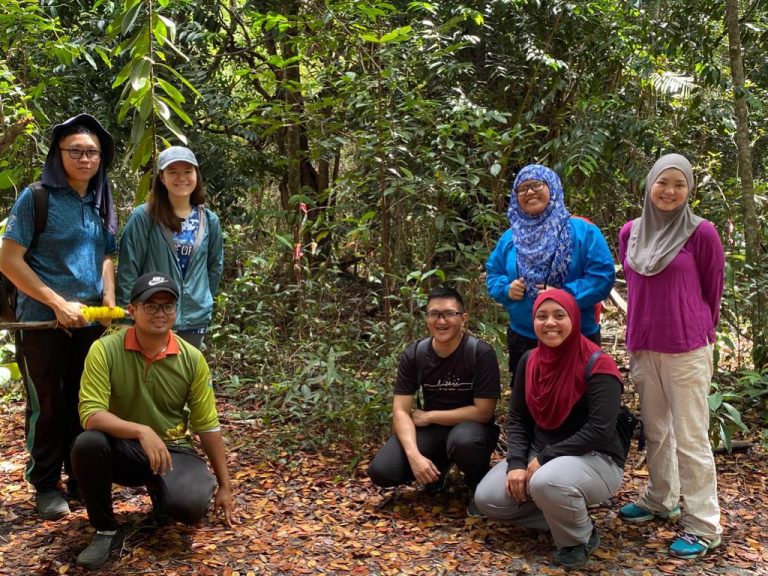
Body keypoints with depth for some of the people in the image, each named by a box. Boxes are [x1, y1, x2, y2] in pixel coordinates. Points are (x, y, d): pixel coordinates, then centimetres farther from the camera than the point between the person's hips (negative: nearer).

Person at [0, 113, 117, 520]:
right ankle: (46, 486, 18)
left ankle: (81, 478, 26)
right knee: (47, 405, 5)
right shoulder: (36, 197, -11)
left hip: (90, 321, 5)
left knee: (84, 403, 13)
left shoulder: (101, 203, 7)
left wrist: (109, 297, 0)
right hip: (43, 320, -5)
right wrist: (58, 303, -17)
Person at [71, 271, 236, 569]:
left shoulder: (192, 358, -8)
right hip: (123, 448, 0)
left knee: (191, 504, -29)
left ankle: (159, 492, 12)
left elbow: (208, 426, -1)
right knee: (87, 444, -34)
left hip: (172, 449, 1)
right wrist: (142, 431, -36)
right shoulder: (105, 350, -14)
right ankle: (105, 530, -9)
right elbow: (90, 414, -21)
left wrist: (224, 486, 3)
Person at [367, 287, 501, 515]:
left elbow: (483, 412, -18)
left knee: (464, 440, -40)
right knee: (381, 471, -18)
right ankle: (435, 473, 13)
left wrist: (428, 416, -13)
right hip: (430, 430, 4)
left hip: (470, 427, -3)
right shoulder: (414, 354, -7)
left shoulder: (481, 353, -17)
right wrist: (414, 455, -28)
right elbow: (401, 411, -11)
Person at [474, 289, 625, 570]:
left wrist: (544, 459, -22)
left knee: (546, 483, -38)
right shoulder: (529, 361, 2)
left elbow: (600, 430, -24)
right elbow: (517, 418, 5)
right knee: (486, 499, -11)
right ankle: (560, 517, 8)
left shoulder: (597, 365, -18)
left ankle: (580, 538, -6)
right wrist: (516, 463, -12)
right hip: (539, 456, 7)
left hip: (596, 459, -6)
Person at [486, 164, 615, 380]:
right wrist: (506, 289, -7)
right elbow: (493, 273, 15)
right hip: (522, 339, 4)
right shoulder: (510, 237, 7)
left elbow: (603, 275, -13)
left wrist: (565, 295, -23)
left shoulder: (582, 231, -8)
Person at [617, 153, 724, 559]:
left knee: (690, 437, -1)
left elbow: (713, 291, 2)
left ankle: (703, 527, 8)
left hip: (687, 350, -5)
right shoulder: (630, 233, 6)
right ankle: (660, 500, 33)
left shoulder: (701, 233, -8)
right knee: (655, 431, 16)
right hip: (642, 349, 5)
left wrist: (699, 333, 10)